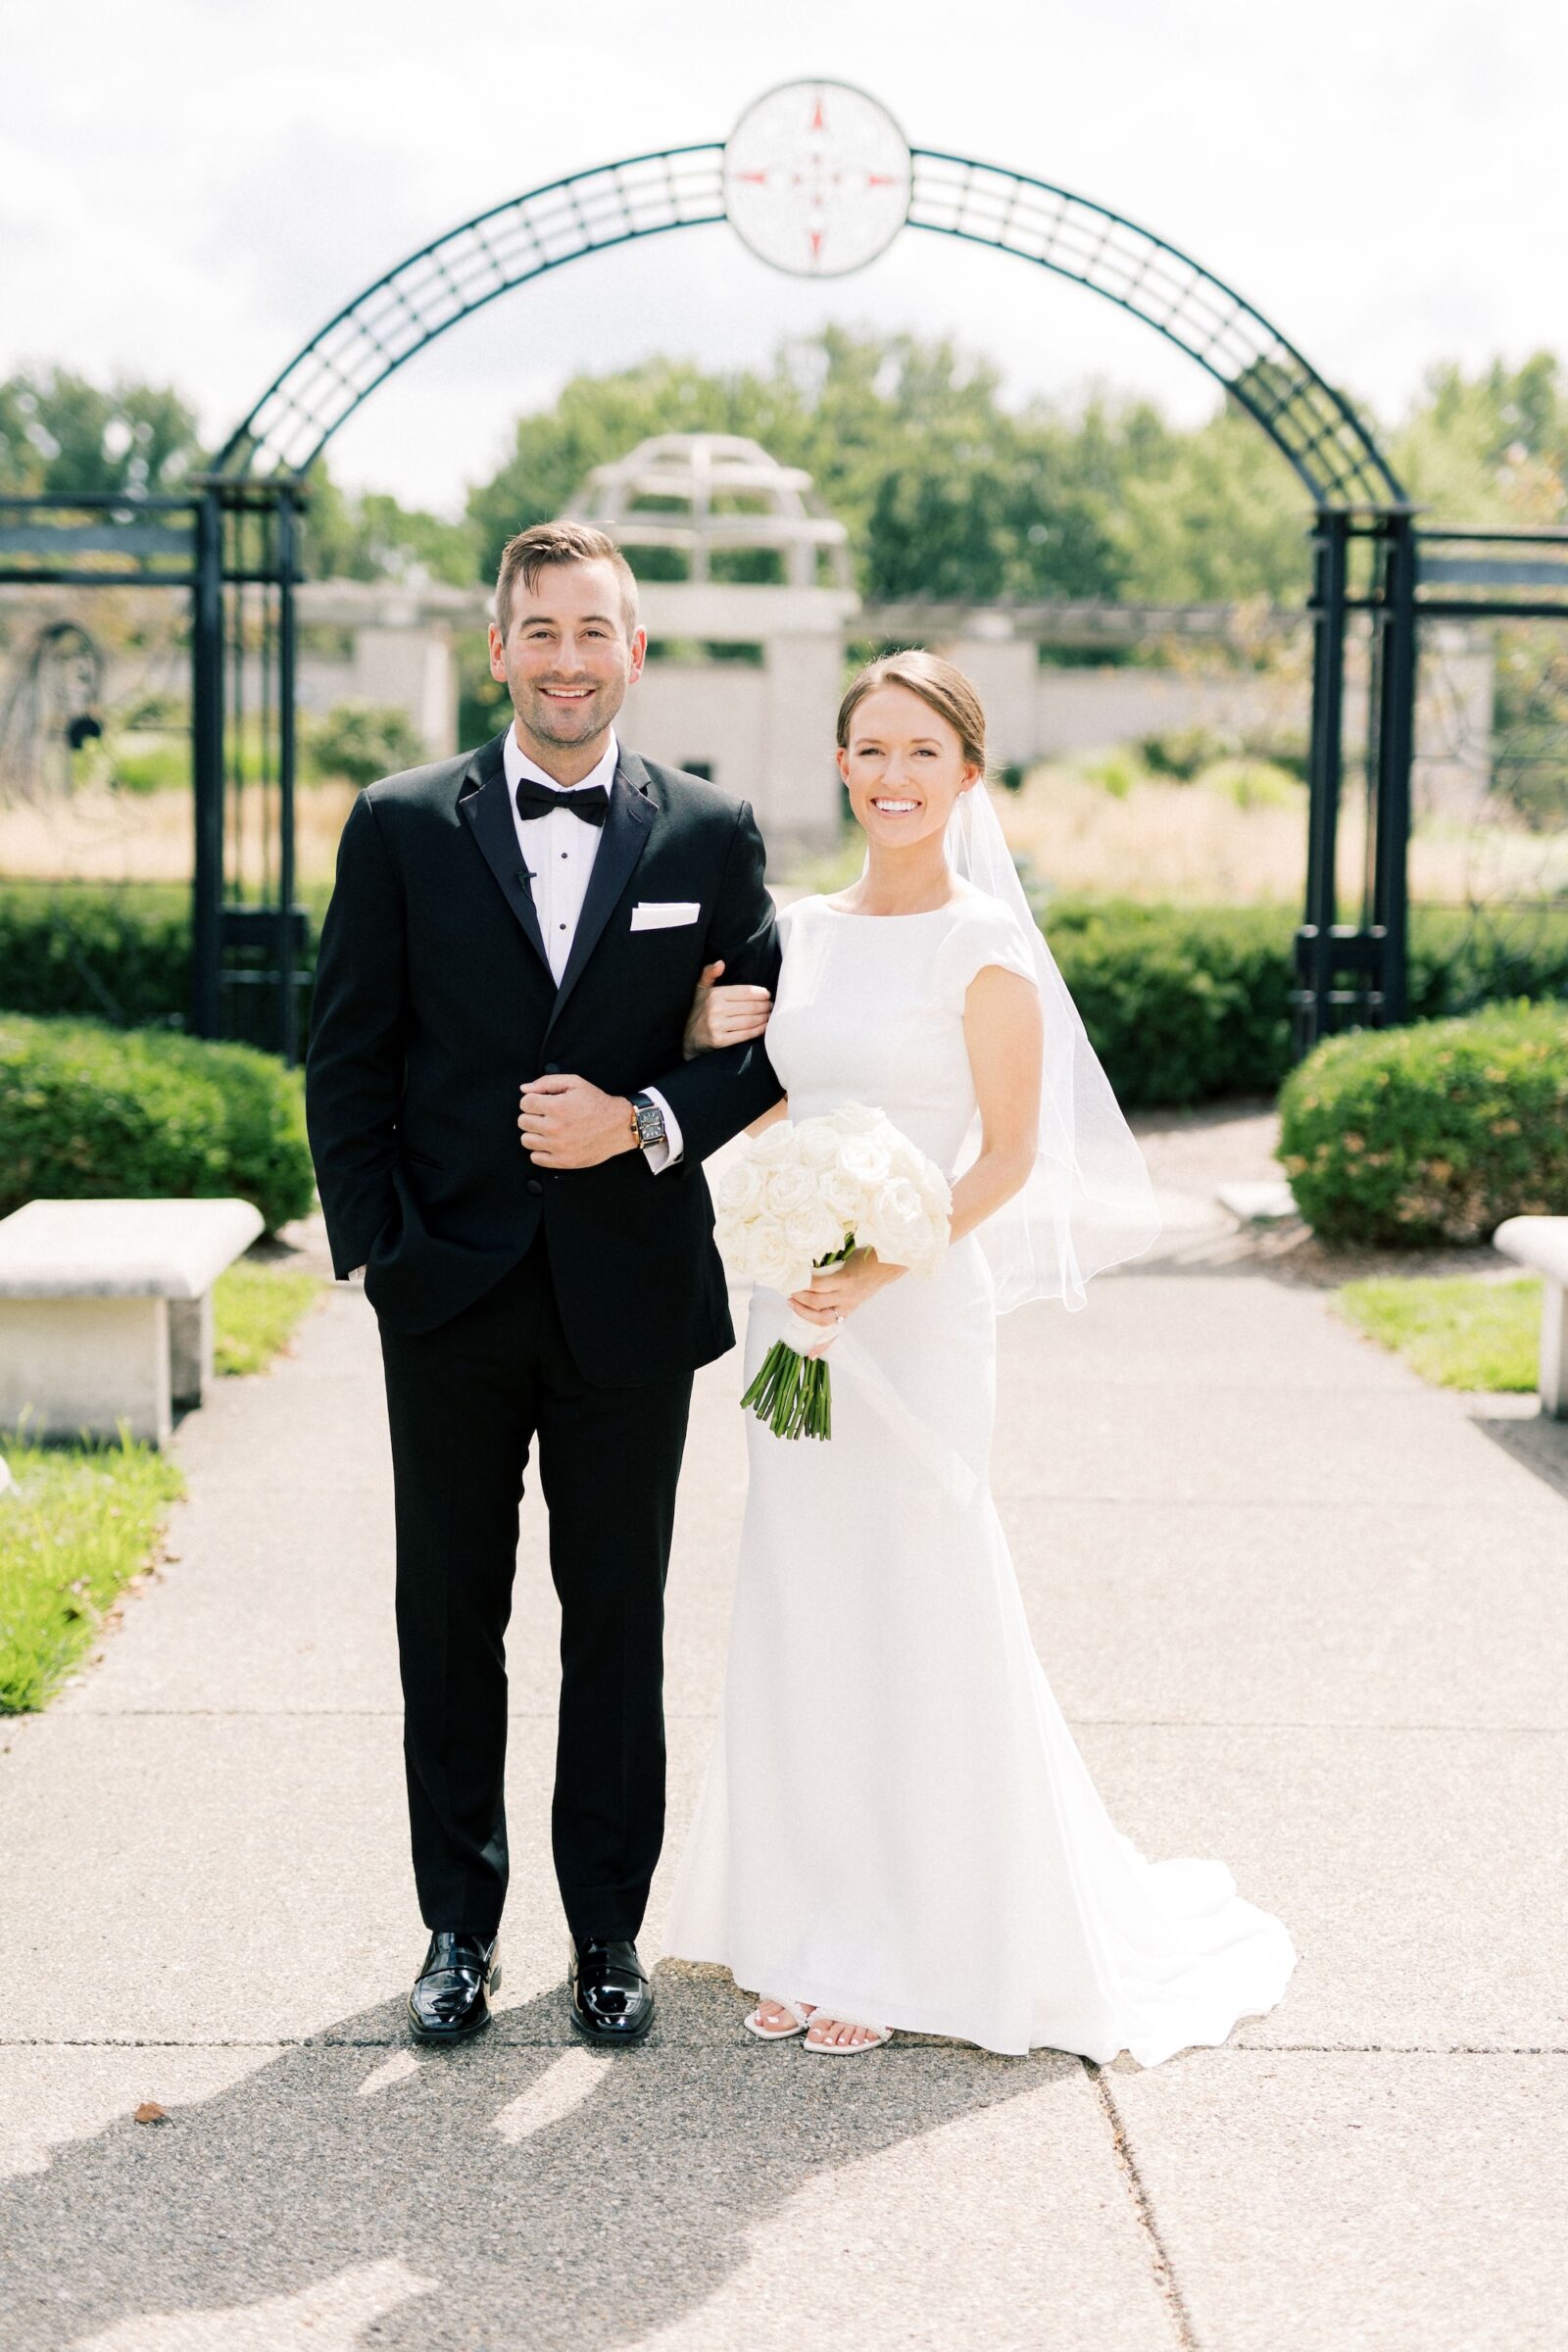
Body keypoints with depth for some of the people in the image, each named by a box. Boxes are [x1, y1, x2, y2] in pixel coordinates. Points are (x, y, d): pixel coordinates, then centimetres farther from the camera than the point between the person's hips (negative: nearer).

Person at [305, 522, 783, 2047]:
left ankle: (608, 1931, 24)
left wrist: (645, 1120, -12)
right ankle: (460, 1929, 25)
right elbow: (346, 1060, 2)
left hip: (627, 1296, 0)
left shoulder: (711, 834, 2)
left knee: (618, 1622, 9)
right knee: (450, 1621, 10)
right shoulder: (402, 827, 1)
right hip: (451, 1295, 0)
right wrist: (375, 1247, -6)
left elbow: (771, 1043, 4)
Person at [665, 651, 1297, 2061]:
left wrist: (881, 1267, -21)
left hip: (918, 1312, -6)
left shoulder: (984, 943, -7)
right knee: (803, 1613, 10)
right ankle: (819, 1925, 21)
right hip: (797, 1310, 6)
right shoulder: (804, 930, 10)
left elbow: (1009, 1154, -10)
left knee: (916, 1616, 0)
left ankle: (918, 1945, 13)